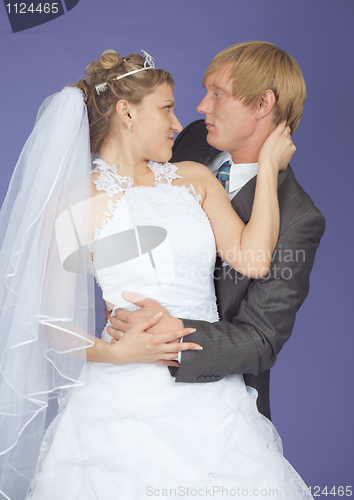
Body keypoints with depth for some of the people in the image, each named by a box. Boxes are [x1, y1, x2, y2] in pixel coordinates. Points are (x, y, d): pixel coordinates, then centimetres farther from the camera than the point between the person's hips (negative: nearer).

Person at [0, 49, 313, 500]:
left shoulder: (194, 179, 9)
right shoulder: (78, 203, -3)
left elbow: (254, 260, -5)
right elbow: (57, 325, -2)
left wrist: (267, 166, -2)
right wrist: (114, 351, -19)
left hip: (214, 394, 4)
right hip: (127, 404, -4)